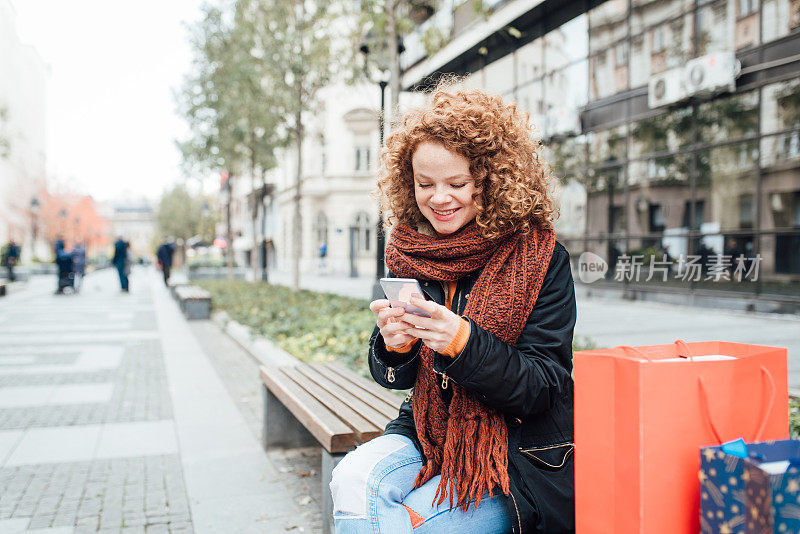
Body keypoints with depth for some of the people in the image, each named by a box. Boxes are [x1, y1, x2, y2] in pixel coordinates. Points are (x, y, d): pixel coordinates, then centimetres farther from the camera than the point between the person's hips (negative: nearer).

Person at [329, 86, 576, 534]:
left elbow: (544, 387, -14)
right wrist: (393, 346, -17)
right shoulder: (409, 253, 2)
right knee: (353, 481, -23)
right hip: (429, 435, 4)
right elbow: (396, 377, 8)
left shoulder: (541, 257, -11)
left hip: (519, 451, -4)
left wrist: (463, 342, -30)